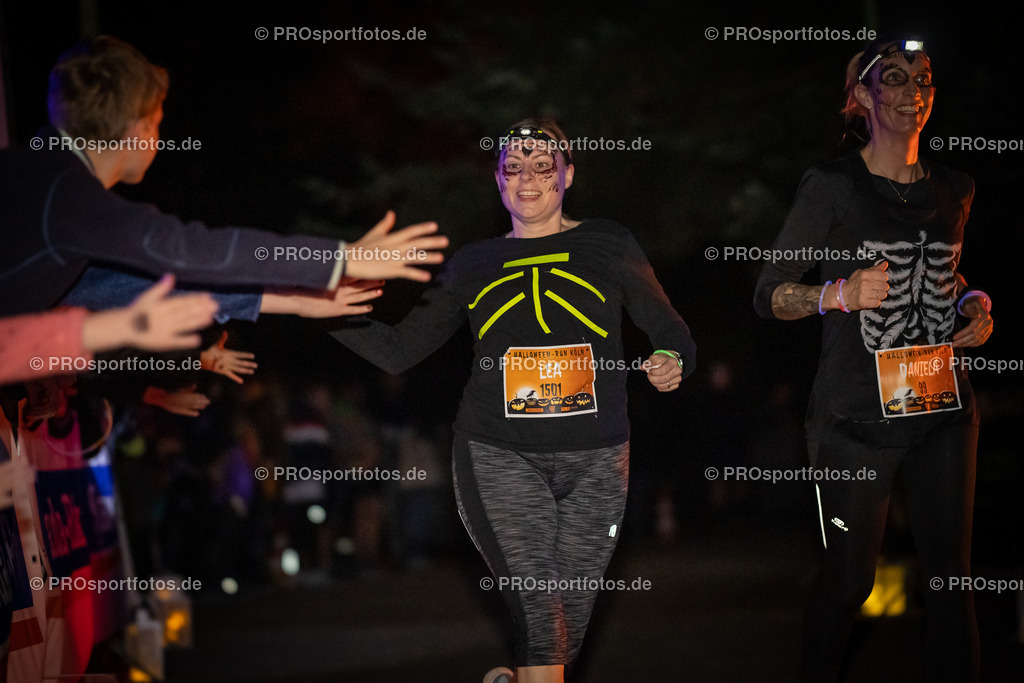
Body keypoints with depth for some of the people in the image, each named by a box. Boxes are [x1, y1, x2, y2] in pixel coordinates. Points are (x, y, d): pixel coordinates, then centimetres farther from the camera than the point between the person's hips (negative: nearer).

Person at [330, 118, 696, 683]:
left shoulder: (608, 244, 10)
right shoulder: (475, 263, 12)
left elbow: (668, 328, 11)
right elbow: (399, 350, 14)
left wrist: (672, 362, -12)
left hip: (594, 460, 1)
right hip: (500, 456, -1)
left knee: (570, 621, 5)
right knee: (539, 617, -15)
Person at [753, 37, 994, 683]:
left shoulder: (954, 188, 11)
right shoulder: (832, 186, -5)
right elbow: (769, 294, -5)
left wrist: (976, 305, 7)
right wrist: (841, 294, -22)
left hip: (943, 407, 4)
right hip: (857, 413, -4)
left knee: (952, 574, 2)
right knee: (849, 578, 2)